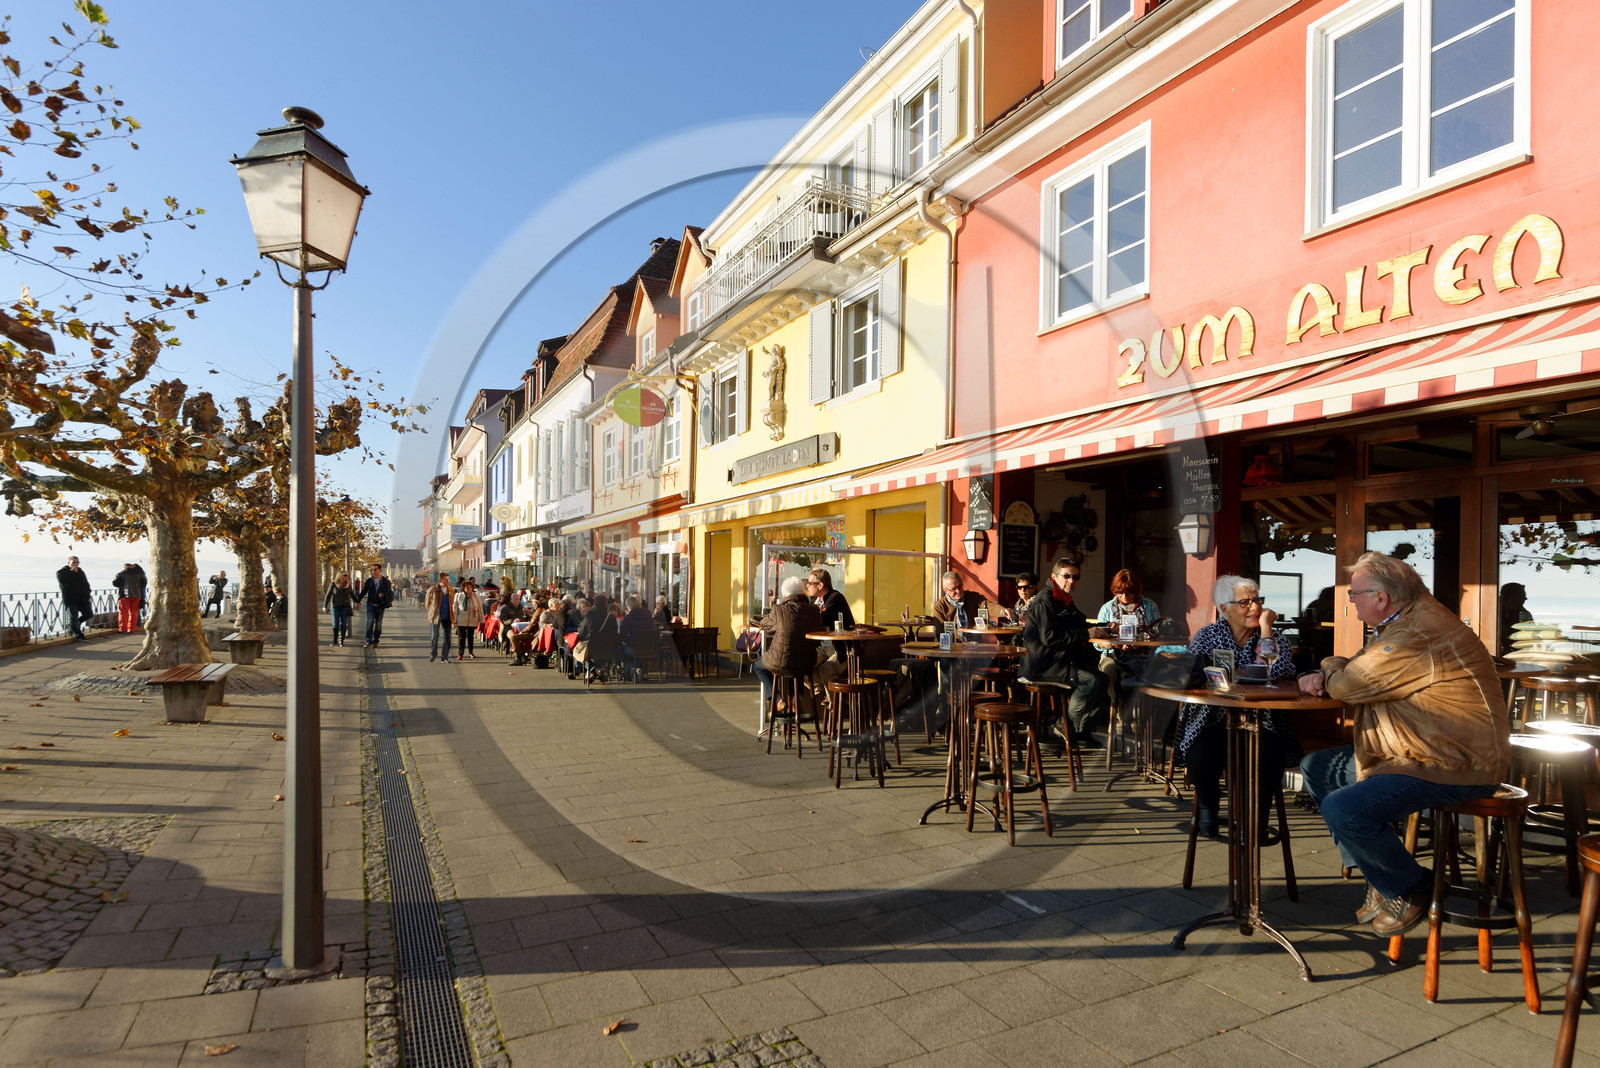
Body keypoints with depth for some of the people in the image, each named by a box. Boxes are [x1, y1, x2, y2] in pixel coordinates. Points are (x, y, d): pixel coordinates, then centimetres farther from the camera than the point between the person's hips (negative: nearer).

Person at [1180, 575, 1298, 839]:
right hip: (1213, 721, 0)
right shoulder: (1208, 635, 6)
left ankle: (1256, 812, 3)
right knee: (1201, 759, -28)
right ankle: (1207, 804, 8)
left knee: (1269, 758, -30)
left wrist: (1265, 627, -12)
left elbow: (1277, 672, -16)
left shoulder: (1273, 637, 6)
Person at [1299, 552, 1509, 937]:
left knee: (1342, 810, -27)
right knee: (1316, 768, 11)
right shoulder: (1405, 620, 10)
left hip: (1455, 768, -11)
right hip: (1411, 752, 11)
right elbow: (1355, 671, 19)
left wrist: (1332, 667, 1)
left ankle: (1411, 889, 3)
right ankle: (1380, 876, 15)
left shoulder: (1418, 637, -26)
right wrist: (1322, 676, -3)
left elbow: (1345, 686, -22)